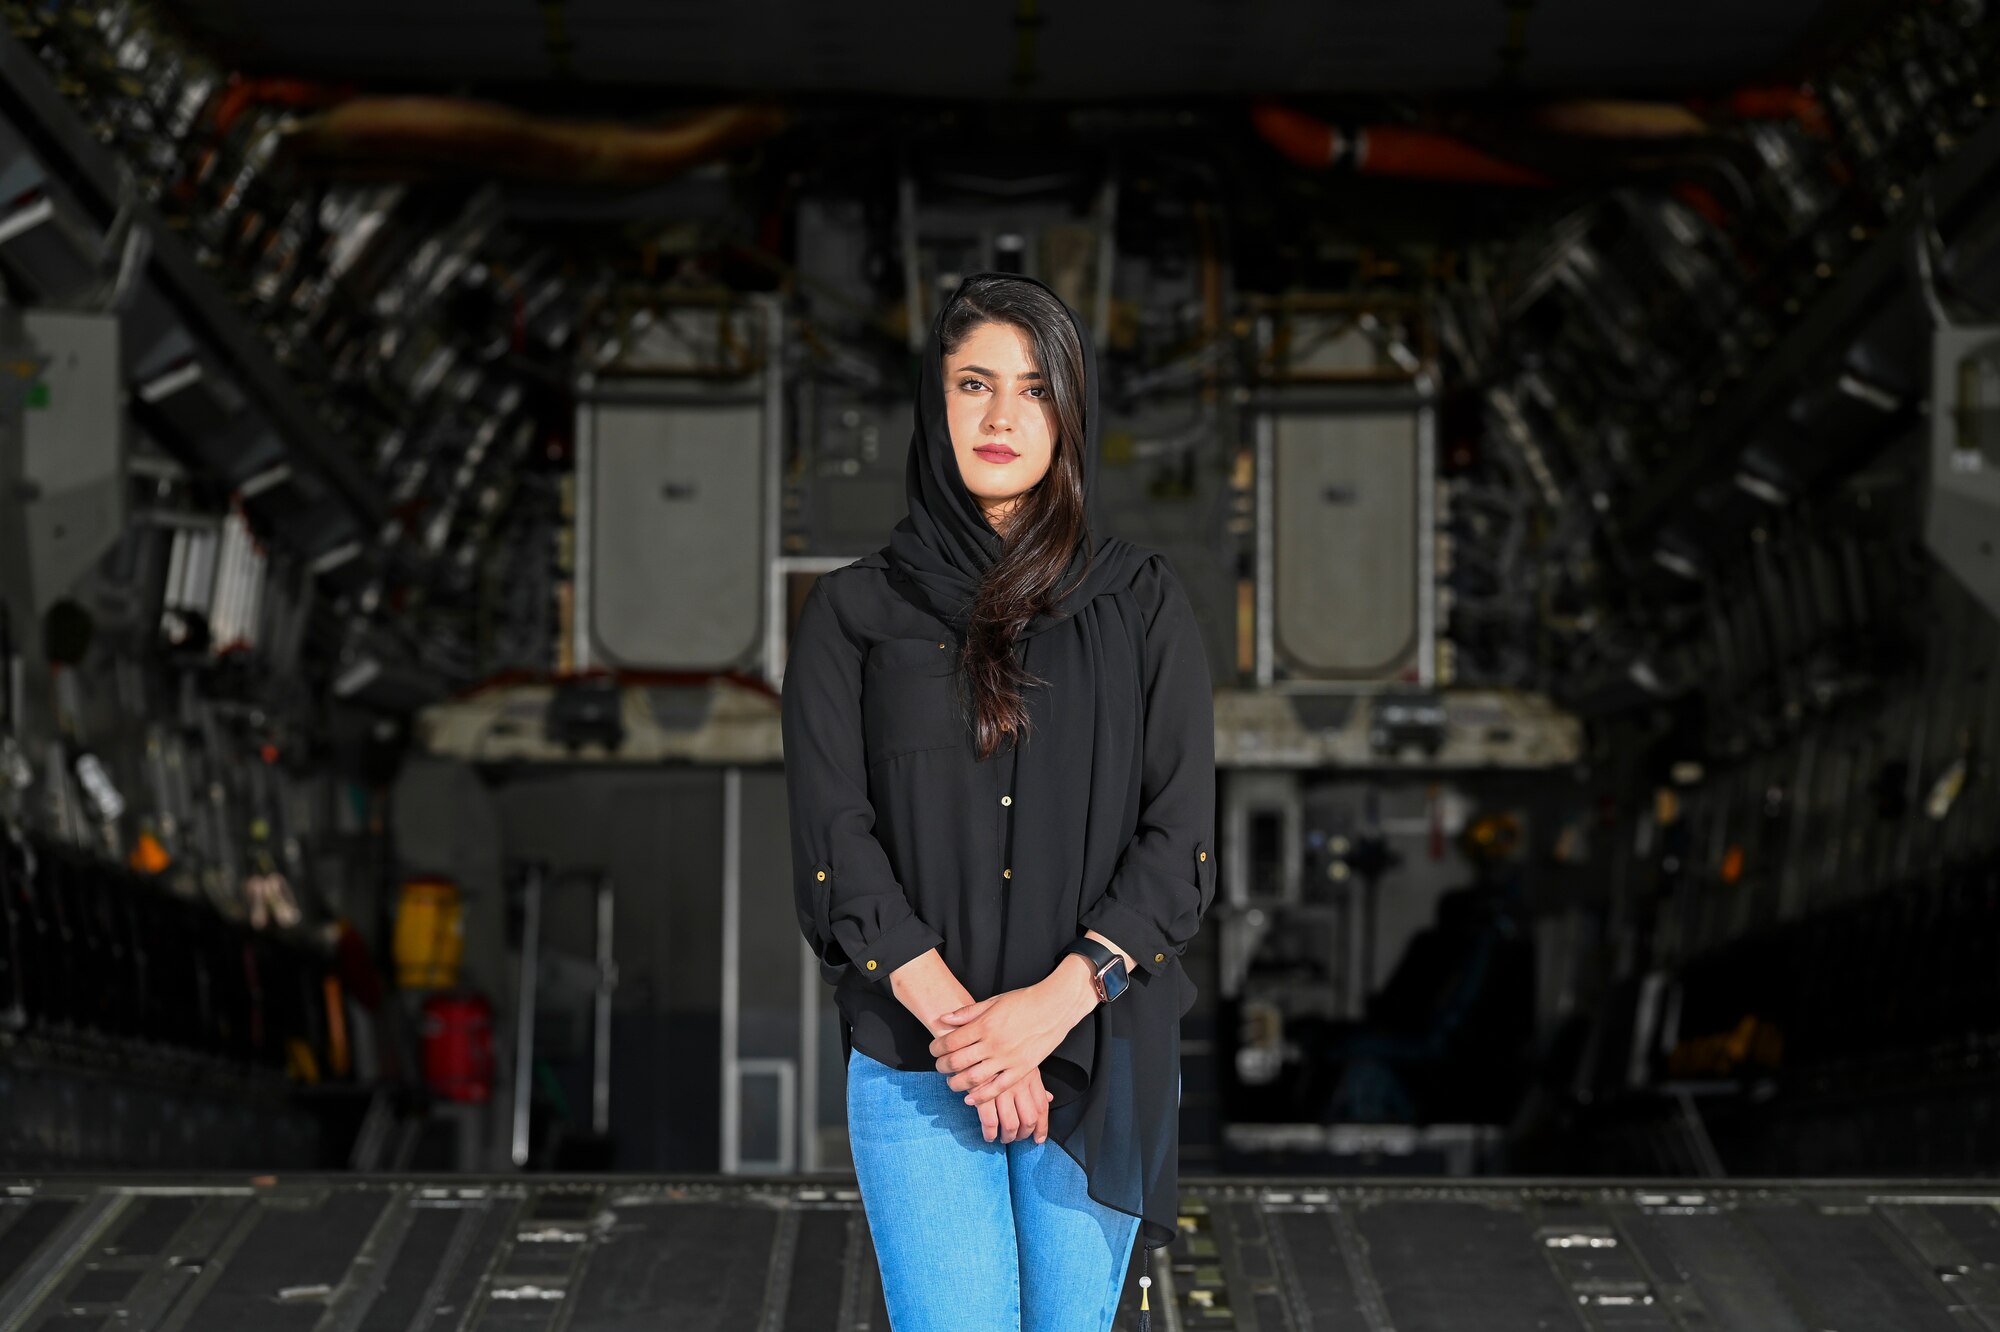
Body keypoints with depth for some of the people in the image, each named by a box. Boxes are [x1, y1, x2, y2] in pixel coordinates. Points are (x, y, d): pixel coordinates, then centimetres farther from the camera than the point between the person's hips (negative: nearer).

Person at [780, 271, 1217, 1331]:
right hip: (916, 1064, -1)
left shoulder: (1141, 604, 6)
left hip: (1097, 1061, 1)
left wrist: (1057, 1003, -14)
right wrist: (957, 1020, -13)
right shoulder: (853, 613, 4)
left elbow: (1182, 839, -1)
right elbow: (834, 843, -3)